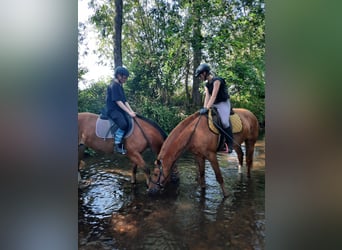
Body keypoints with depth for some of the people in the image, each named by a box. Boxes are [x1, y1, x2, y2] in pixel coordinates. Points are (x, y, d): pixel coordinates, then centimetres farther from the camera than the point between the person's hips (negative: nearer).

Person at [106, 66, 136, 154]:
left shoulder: (120, 86, 16)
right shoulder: (114, 85, -11)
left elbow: (125, 101, 13)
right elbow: (118, 101, -19)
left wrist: (132, 111, 2)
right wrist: (129, 112, -21)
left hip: (120, 110, 10)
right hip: (113, 110, -10)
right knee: (123, 124, -29)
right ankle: (117, 145, -17)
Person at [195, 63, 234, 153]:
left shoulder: (216, 80, -14)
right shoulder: (207, 85, 11)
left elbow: (213, 96, -23)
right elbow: (207, 96, 0)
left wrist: (207, 108, -30)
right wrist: (204, 108, -15)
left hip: (223, 103, -9)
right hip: (214, 104, 9)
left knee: (224, 121, -27)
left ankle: (230, 143, -13)